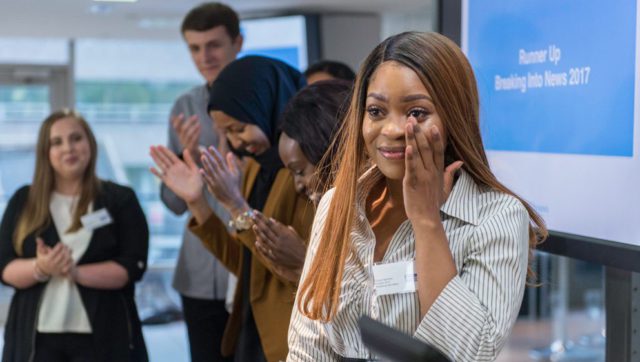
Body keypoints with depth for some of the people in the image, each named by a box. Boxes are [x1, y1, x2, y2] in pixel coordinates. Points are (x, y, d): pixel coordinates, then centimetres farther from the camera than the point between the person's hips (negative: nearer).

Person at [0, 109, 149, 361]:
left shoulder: (120, 200, 3)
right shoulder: (24, 201, 9)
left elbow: (132, 266, -6)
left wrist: (76, 272, -20)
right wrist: (40, 268, -18)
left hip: (102, 338, -2)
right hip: (37, 337, 2)